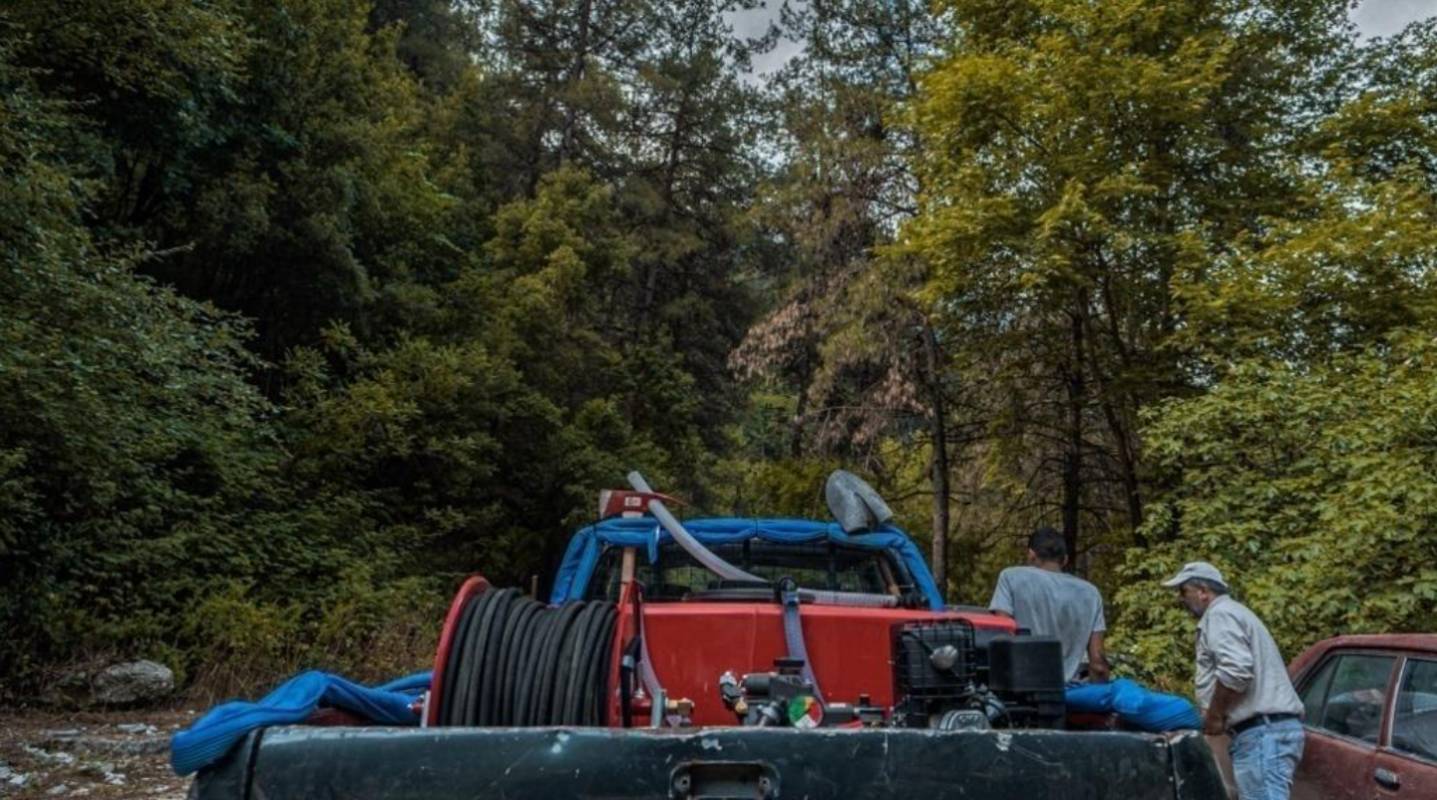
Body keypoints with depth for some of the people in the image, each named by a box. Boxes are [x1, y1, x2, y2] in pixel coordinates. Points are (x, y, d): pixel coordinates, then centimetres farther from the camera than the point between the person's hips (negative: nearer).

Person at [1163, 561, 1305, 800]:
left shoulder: (1220, 614, -6)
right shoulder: (1232, 612, 27)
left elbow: (1236, 670, -21)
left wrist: (1214, 715, -10)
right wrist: (1219, 715, 20)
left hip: (1262, 731, -11)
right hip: (1268, 729, 11)